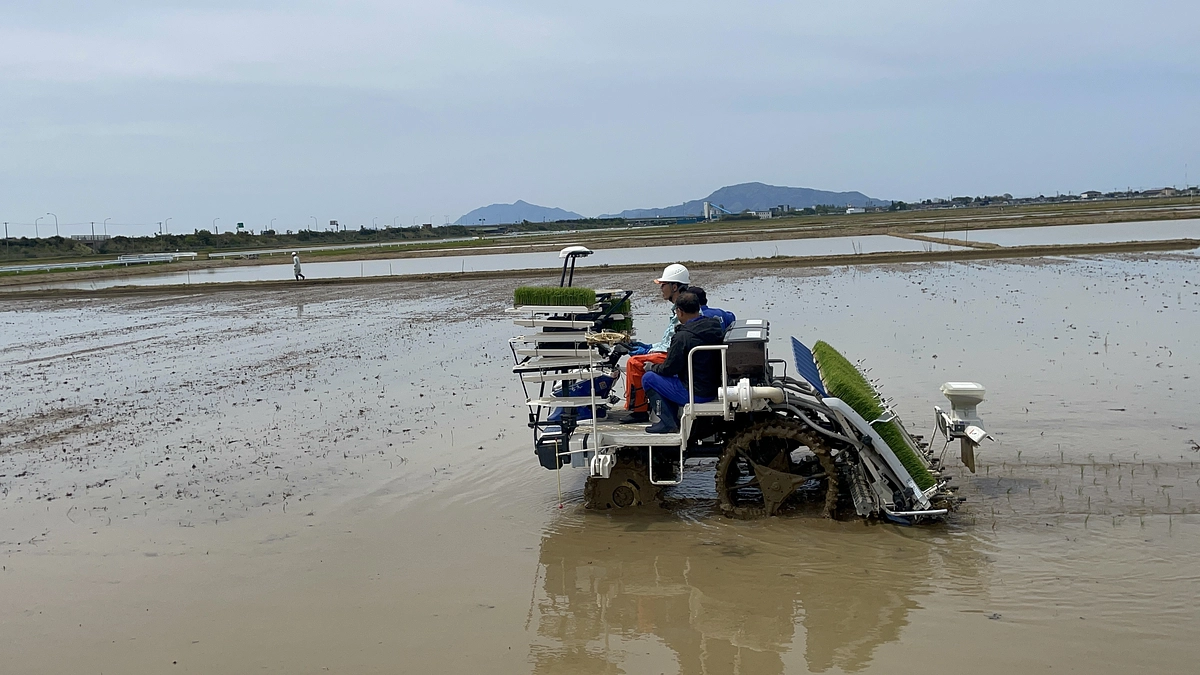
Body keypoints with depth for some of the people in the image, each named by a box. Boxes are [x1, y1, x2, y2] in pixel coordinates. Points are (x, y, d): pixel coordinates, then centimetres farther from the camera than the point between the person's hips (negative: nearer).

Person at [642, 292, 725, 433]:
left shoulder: (682, 336, -21)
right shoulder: (717, 328, 2)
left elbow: (670, 368, -14)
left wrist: (652, 367, 7)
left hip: (695, 394, -9)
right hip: (714, 391, 9)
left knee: (648, 378, 4)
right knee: (669, 379, 29)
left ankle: (667, 423, 4)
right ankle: (673, 420, 26)